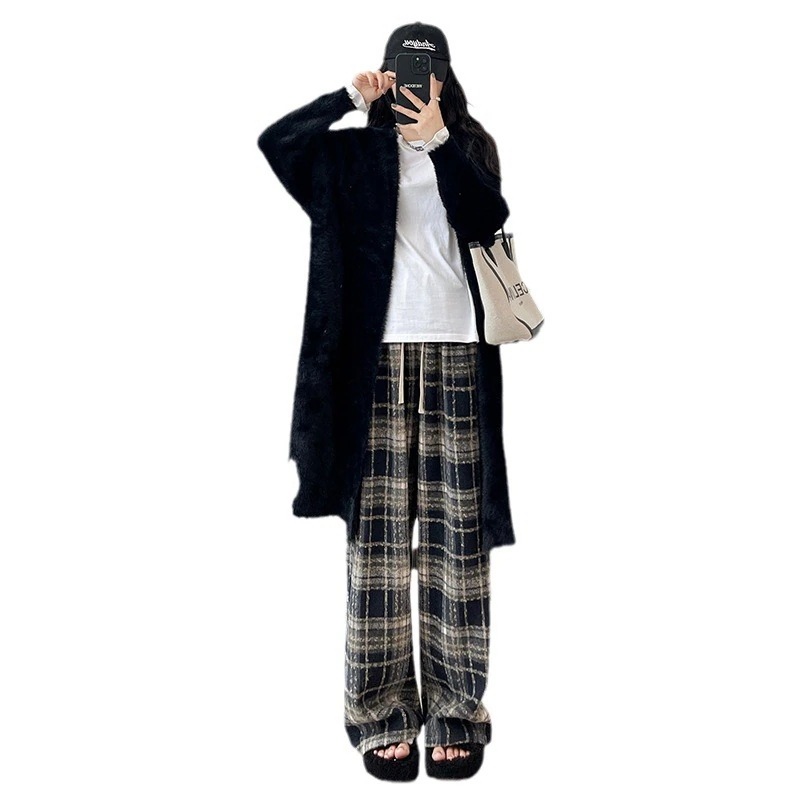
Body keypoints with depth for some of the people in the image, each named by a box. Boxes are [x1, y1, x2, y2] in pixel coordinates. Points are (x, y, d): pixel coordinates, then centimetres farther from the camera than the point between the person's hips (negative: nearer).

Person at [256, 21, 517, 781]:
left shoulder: (470, 146, 15)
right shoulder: (357, 151, 14)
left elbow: (489, 218, -3)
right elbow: (274, 141, 1)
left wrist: (438, 141, -11)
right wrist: (350, 98, -4)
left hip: (455, 356, 1)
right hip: (376, 357, 0)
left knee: (457, 536, -1)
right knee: (378, 535, -1)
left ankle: (457, 713, 11)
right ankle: (382, 714, 10)